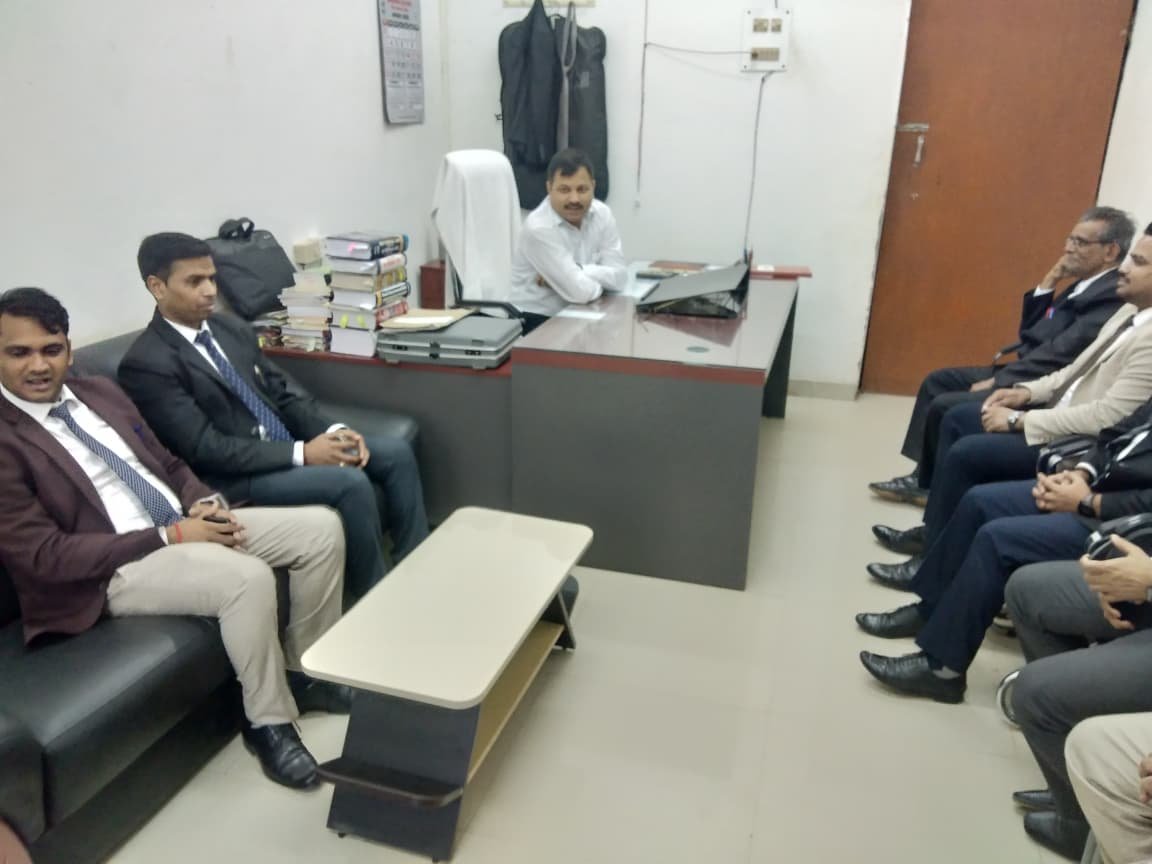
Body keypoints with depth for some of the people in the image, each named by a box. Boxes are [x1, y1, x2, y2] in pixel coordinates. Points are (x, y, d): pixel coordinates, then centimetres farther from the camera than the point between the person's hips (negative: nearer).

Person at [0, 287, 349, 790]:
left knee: (321, 528, -5)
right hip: (114, 570, -8)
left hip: (184, 526, 8)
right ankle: (269, 721, -10)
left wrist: (203, 504, -5)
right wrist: (172, 536, -20)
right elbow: (44, 554, -17)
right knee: (248, 576, -33)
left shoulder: (101, 393, 12)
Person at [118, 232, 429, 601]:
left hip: (285, 444, 8)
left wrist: (333, 431, -8)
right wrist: (301, 454, -22)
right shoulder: (146, 364, -14)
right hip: (233, 476, -8)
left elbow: (282, 394, 12)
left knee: (397, 453, -4)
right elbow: (205, 449, -19)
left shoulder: (232, 329, 10)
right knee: (351, 483, -27)